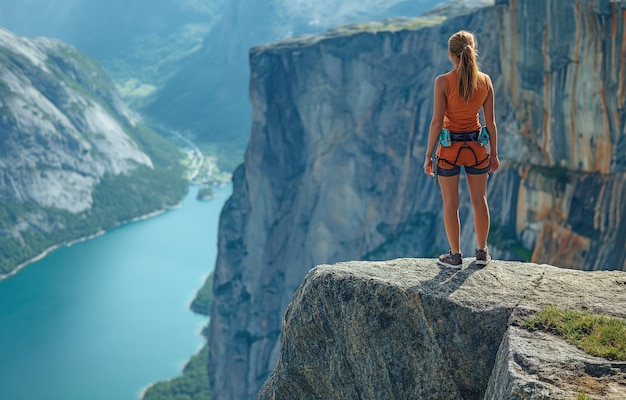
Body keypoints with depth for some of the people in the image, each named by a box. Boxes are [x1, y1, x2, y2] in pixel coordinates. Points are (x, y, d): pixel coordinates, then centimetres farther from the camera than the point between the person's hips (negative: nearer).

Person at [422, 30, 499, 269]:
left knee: (450, 203, 9)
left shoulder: (443, 82, -14)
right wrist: (494, 153, 11)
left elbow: (437, 122, -14)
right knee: (480, 201, 16)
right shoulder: (485, 81, -4)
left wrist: (428, 155, -6)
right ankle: (482, 252, 26)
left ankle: (455, 256, 16)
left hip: (450, 148, -3)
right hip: (476, 147, 3)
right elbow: (490, 122, 0)